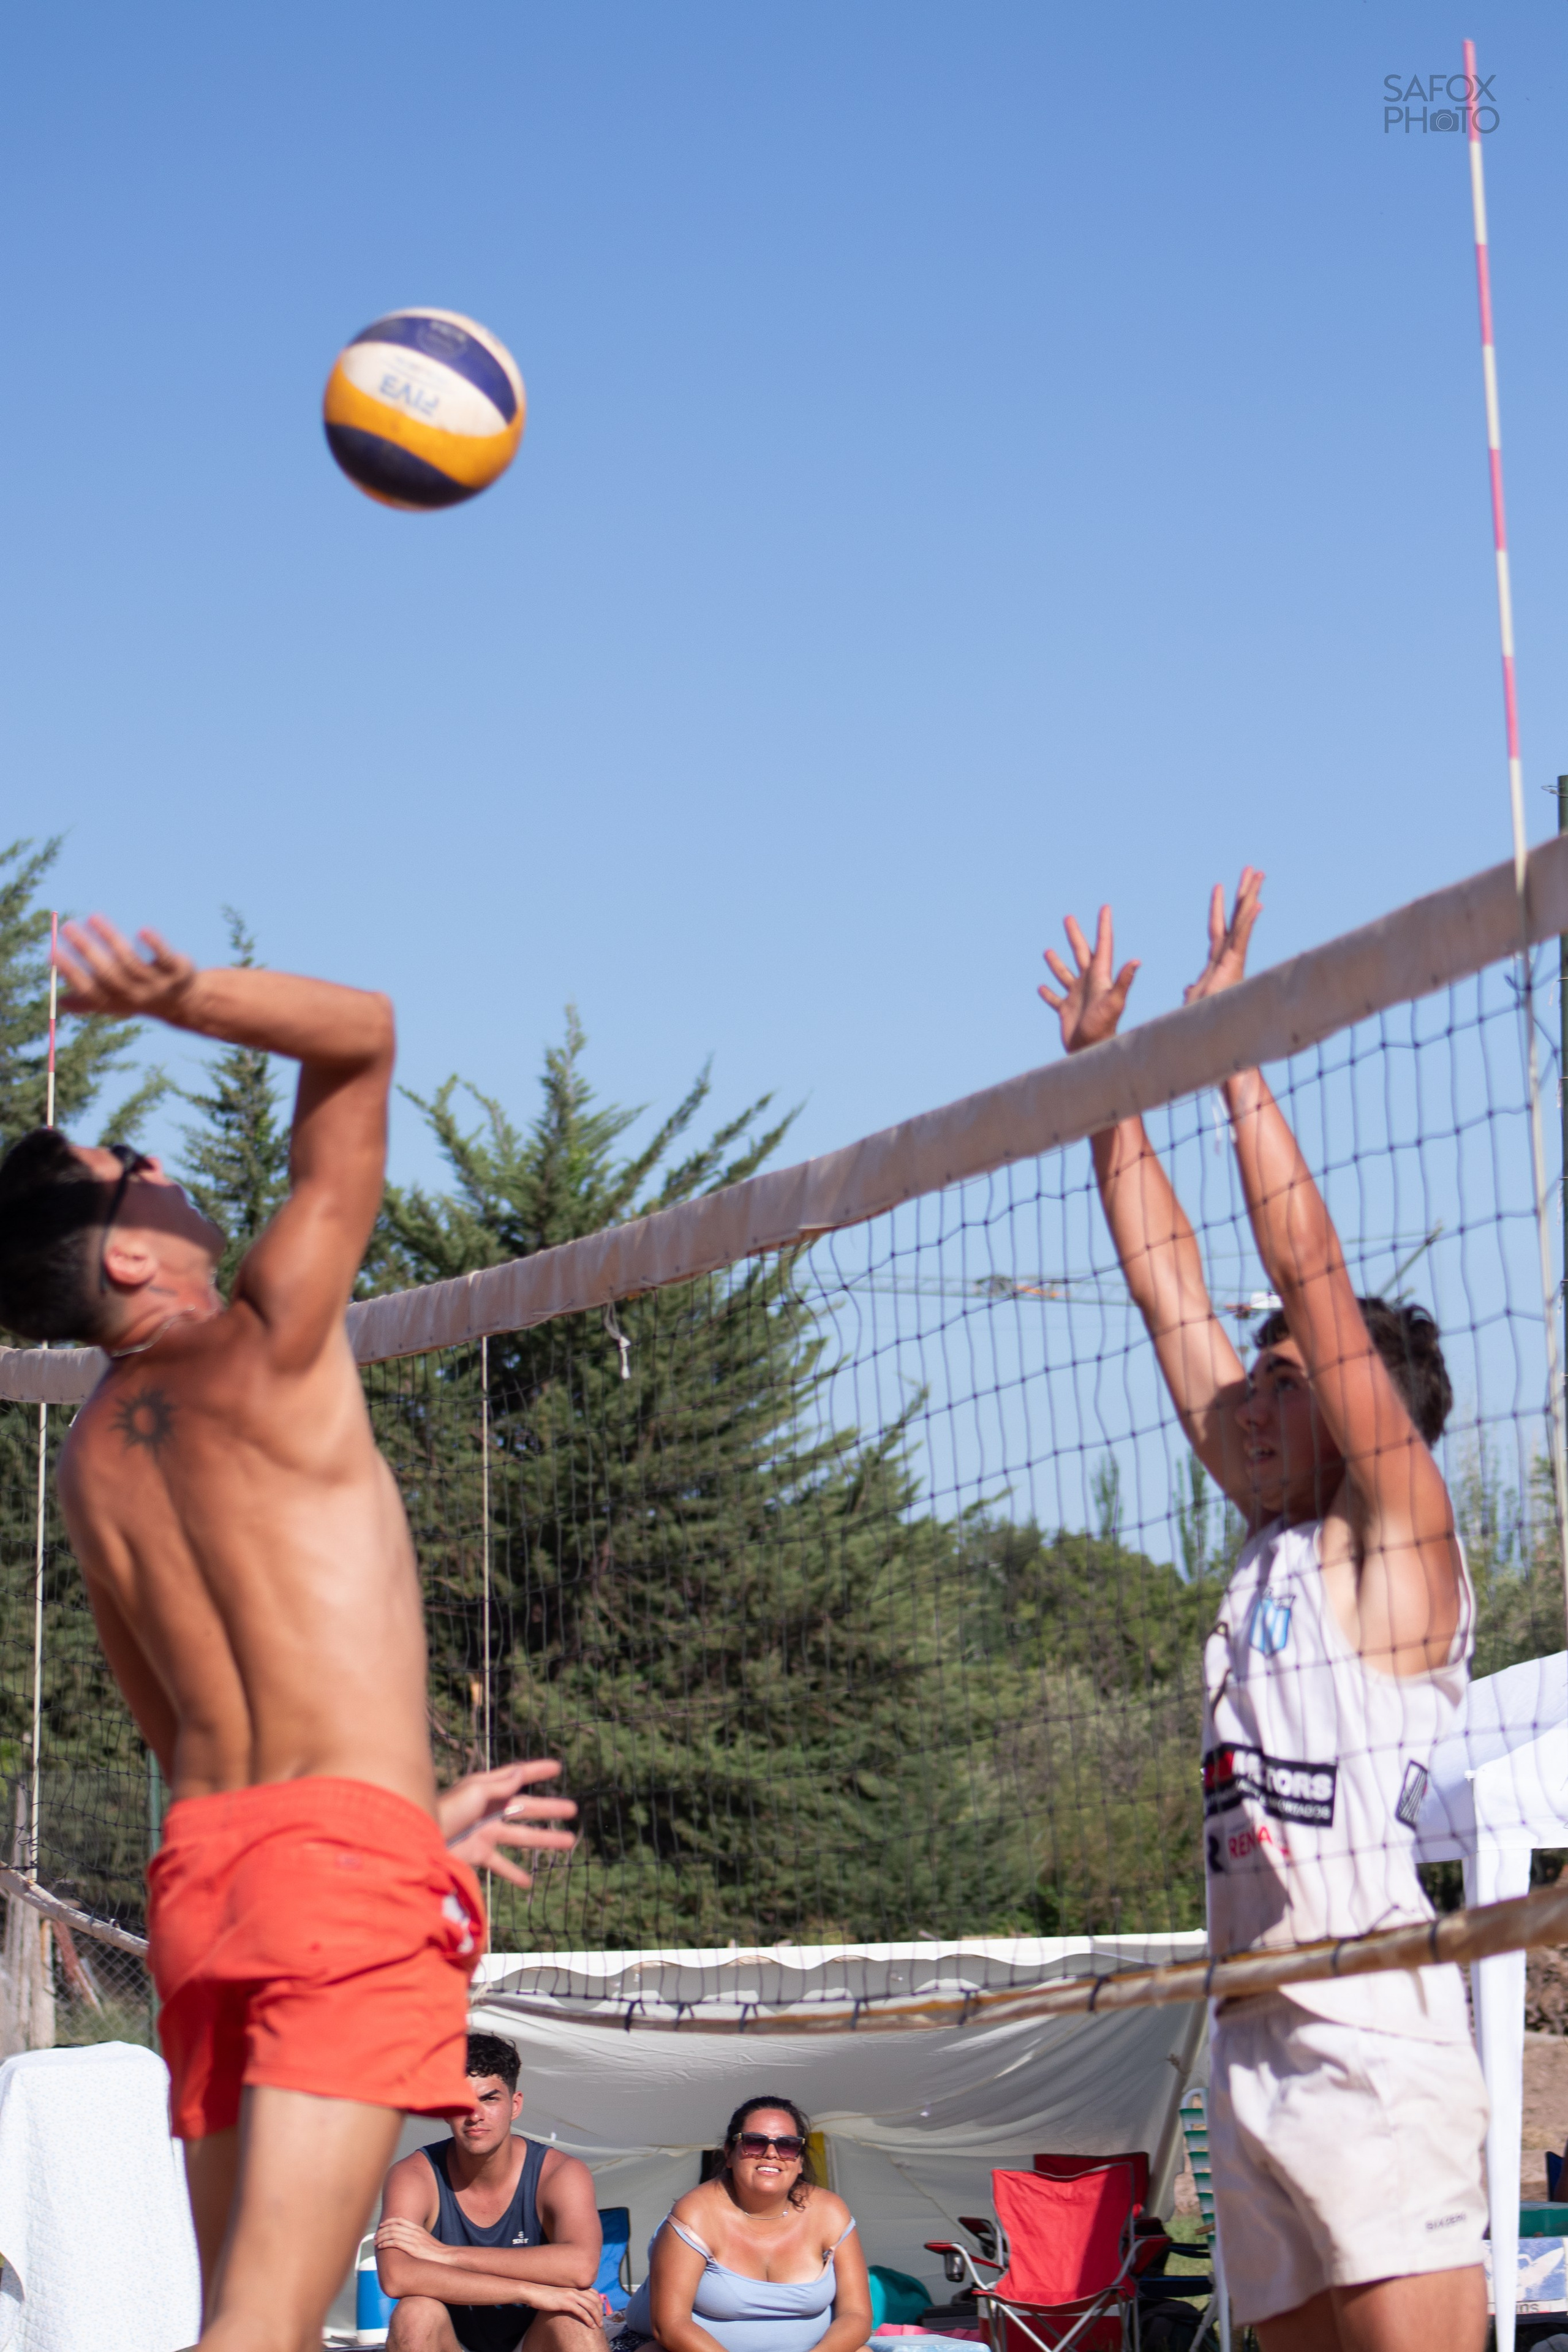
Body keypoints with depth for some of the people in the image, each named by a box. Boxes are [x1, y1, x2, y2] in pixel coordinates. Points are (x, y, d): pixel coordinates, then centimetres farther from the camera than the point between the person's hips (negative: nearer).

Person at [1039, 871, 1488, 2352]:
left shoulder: (1397, 1531, 1)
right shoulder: (1272, 1543, 19)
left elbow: (1307, 1266, -4)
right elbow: (1170, 1290, 20)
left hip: (1371, 2041, -8)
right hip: (1250, 2046, 8)